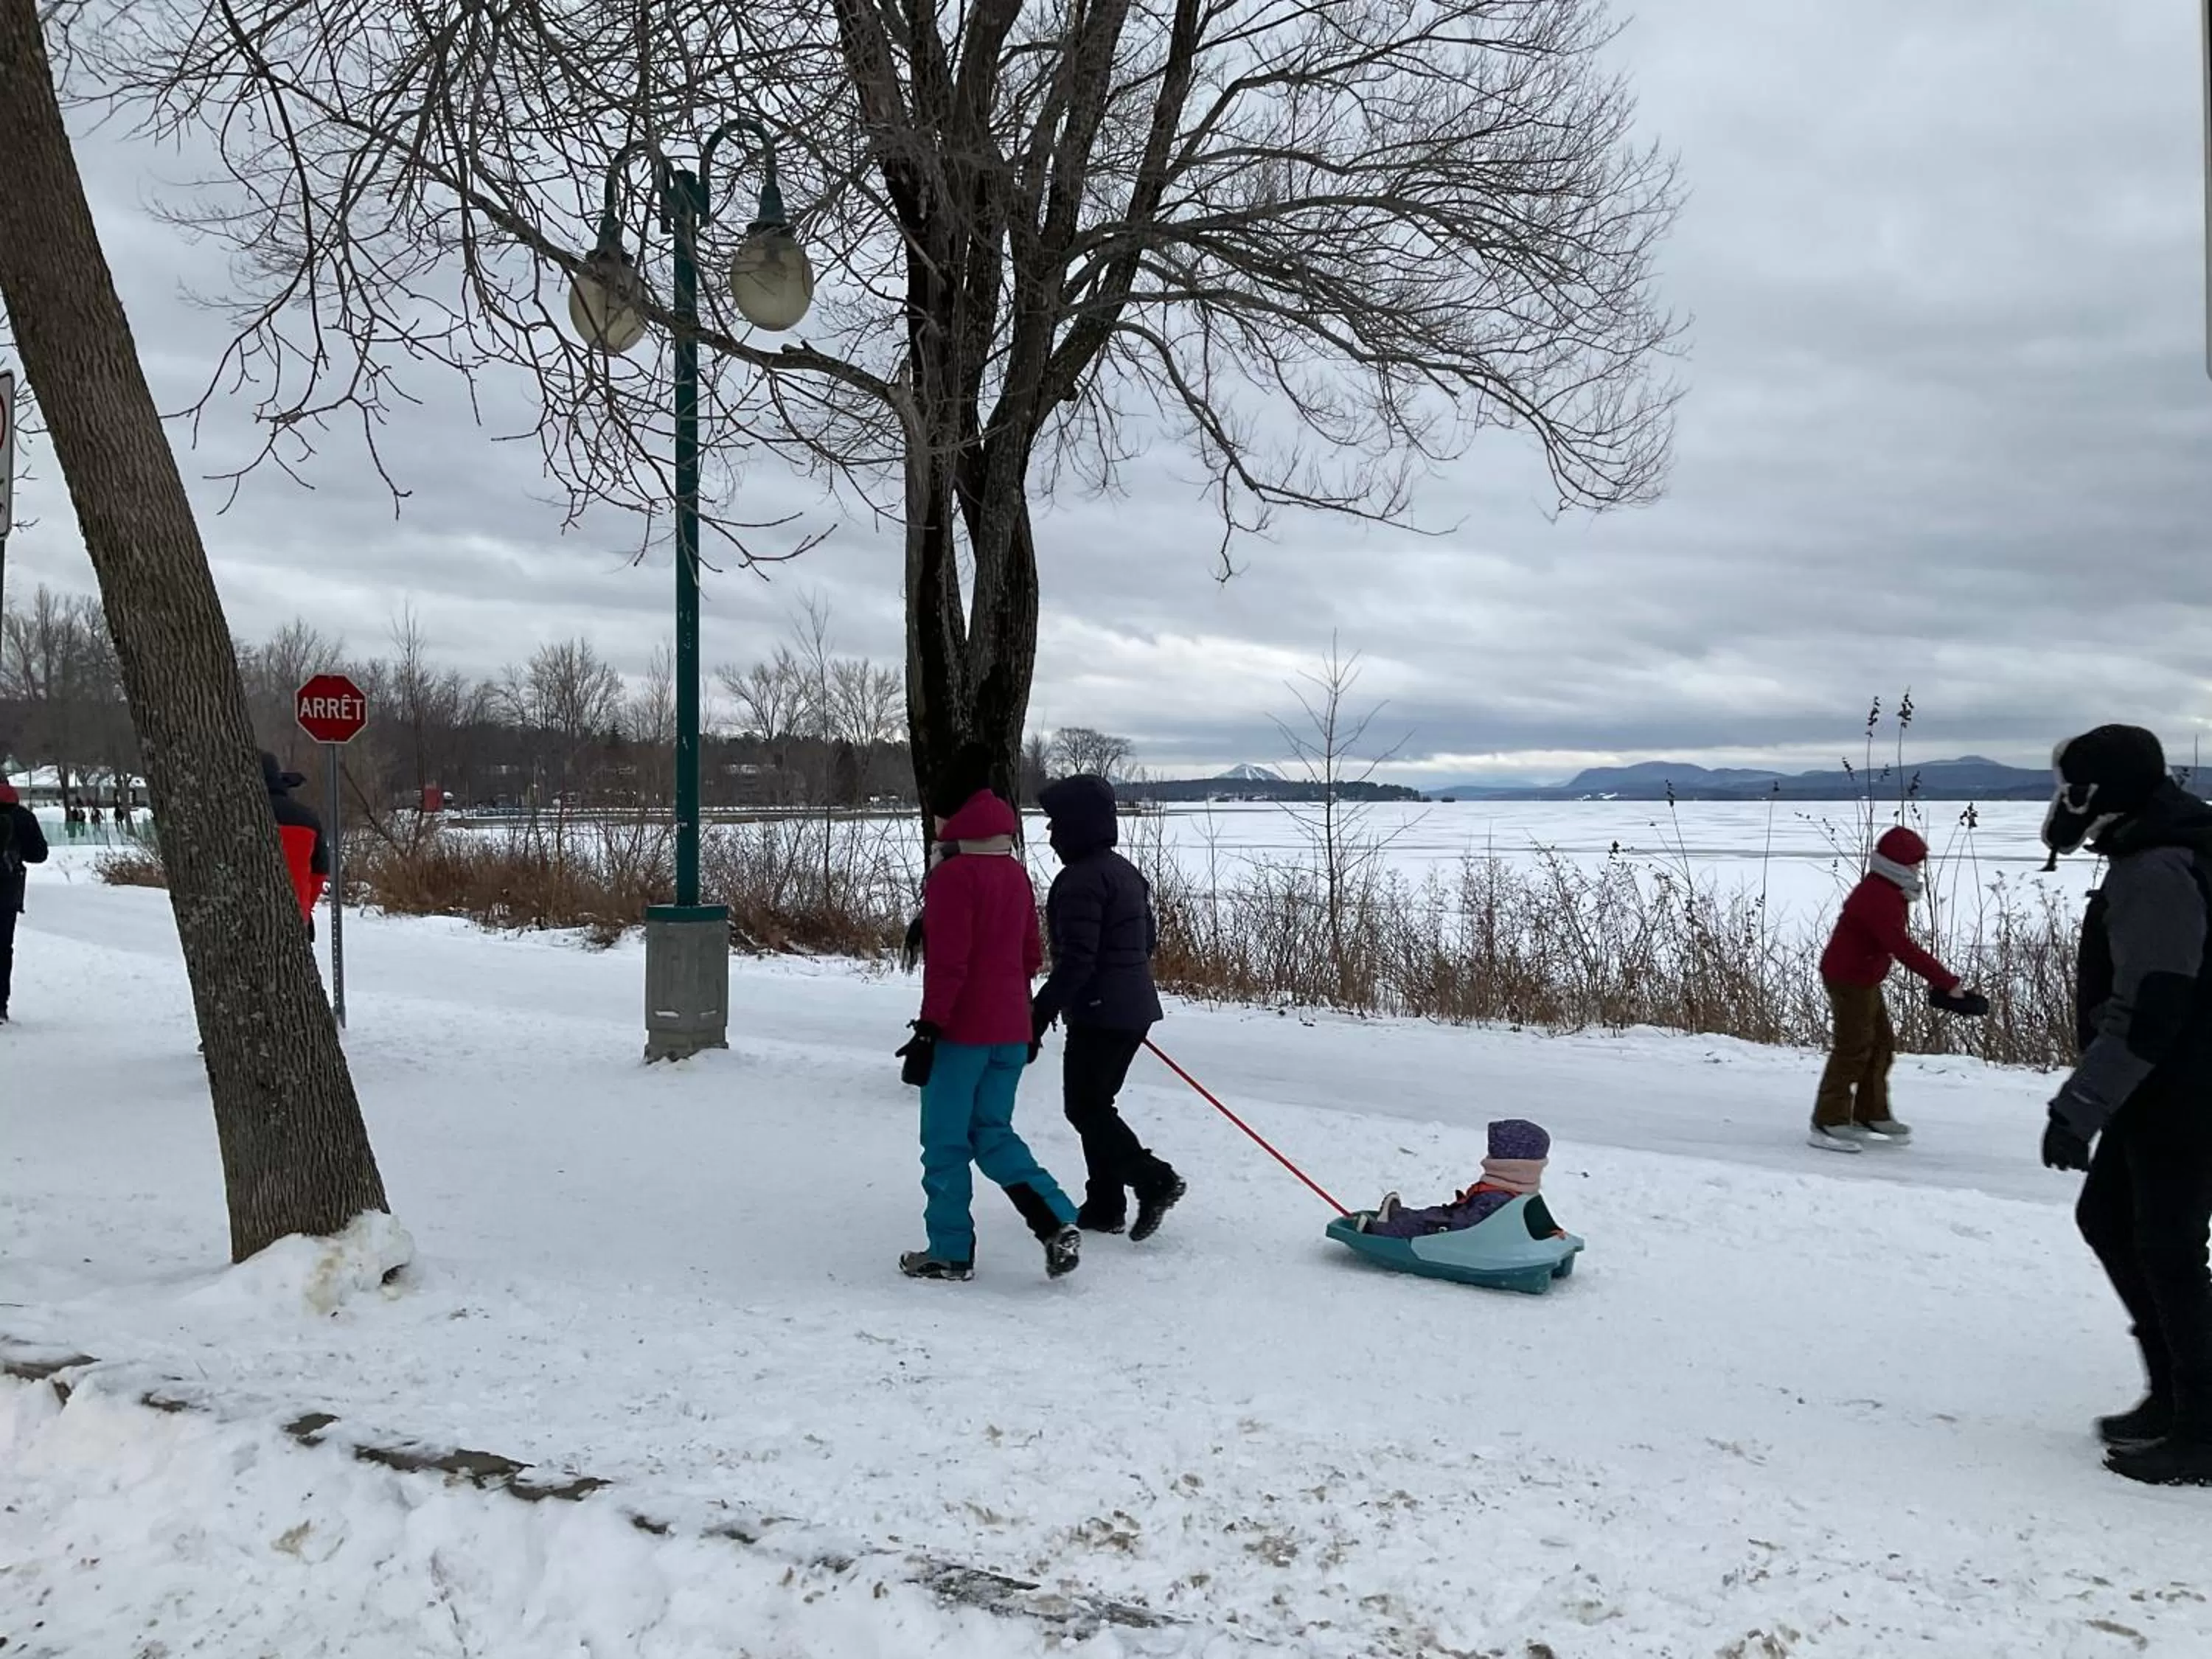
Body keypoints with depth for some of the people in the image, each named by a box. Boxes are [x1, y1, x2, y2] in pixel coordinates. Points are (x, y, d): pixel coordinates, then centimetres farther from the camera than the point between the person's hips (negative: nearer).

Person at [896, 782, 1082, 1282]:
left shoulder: (953, 876, -15)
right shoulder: (1016, 874, 10)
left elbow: (947, 962, -19)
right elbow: (1031, 955, 17)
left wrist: (929, 1027, -16)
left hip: (962, 1032, -8)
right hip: (1011, 1032, 8)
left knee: (946, 1142, 5)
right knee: (993, 1134, 15)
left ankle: (950, 1251, 11)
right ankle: (1058, 1223, 2)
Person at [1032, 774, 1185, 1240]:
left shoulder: (1080, 880, -17)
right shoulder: (1126, 871, 13)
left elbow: (1076, 961, -23)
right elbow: (1150, 941, 20)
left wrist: (1040, 1014, -20)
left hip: (1097, 1014, -10)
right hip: (1135, 1008, 10)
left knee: (1085, 1108, -1)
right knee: (1097, 1104, 16)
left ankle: (1154, 1180, -10)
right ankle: (1104, 1206, 19)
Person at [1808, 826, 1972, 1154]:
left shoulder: (1887, 892, 8)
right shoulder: (1878, 899, -27)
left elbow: (1900, 944, 15)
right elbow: (1903, 949, -34)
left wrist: (1937, 979, 11)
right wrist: (1948, 983, -33)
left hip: (1863, 979, 11)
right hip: (1850, 980, -11)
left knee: (1881, 1044, 16)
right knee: (1854, 1049, -8)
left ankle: (1871, 1114, 26)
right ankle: (1829, 1123, -4)